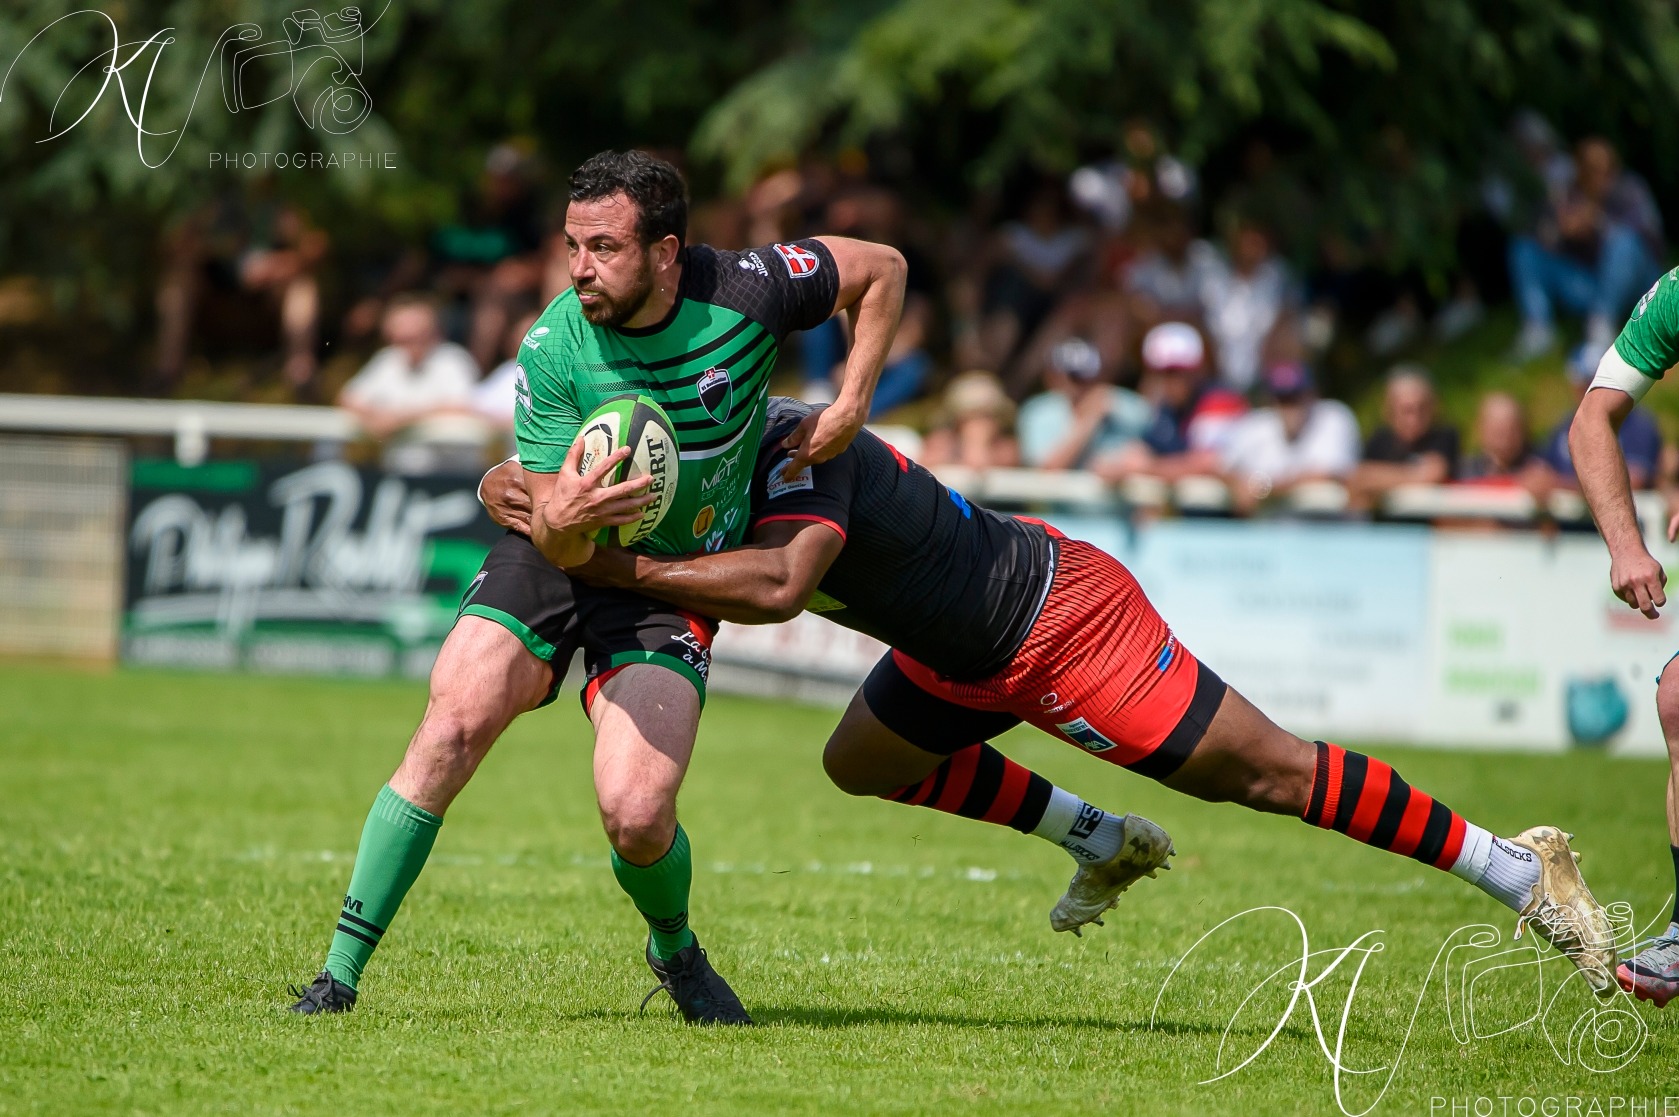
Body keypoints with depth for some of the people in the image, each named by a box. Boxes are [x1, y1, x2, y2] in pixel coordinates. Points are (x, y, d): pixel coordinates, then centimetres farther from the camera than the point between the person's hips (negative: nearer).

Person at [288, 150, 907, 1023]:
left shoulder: (747, 292, -20)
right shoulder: (554, 351, -19)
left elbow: (881, 269, 0)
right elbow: (555, 543, -17)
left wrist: (848, 410, -6)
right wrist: (563, 518, -42)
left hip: (674, 579, 0)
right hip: (556, 559, 1)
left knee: (636, 816, -18)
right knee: (448, 732, -20)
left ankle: (676, 953, 17)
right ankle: (339, 974, -12)